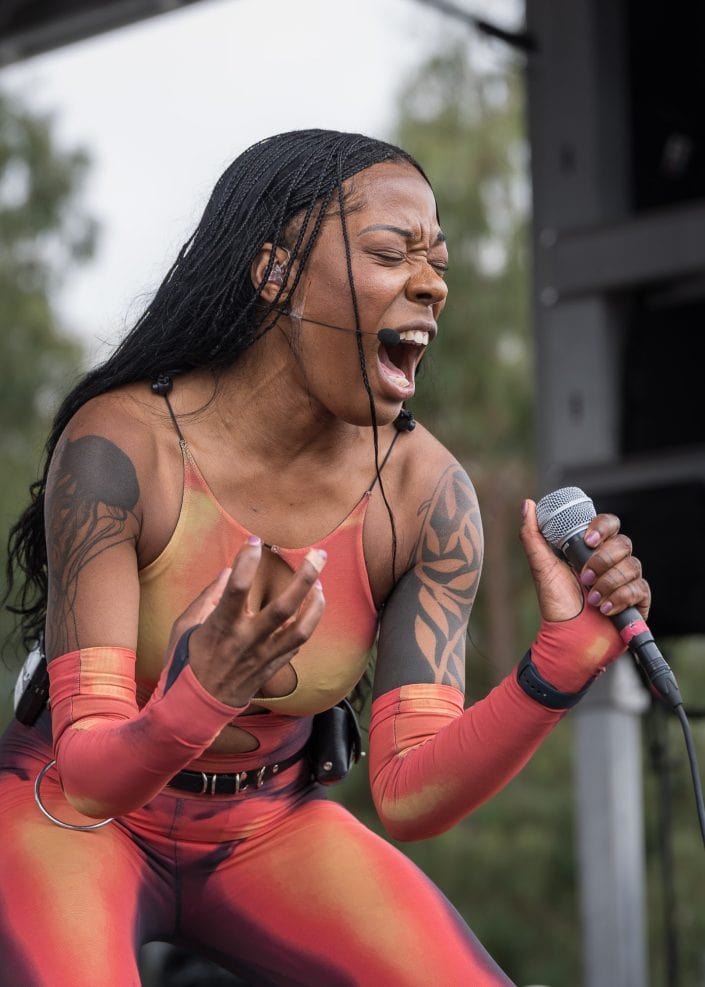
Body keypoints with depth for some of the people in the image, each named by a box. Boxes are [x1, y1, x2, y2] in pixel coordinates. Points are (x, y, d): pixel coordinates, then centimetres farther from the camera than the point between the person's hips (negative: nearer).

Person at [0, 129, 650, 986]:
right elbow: (91, 778, -26)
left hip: (262, 827, 4)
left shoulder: (426, 492, -14)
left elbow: (409, 798, -16)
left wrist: (565, 657, -30)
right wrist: (201, 700, -48)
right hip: (72, 818, -3)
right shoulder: (120, 444, -24)